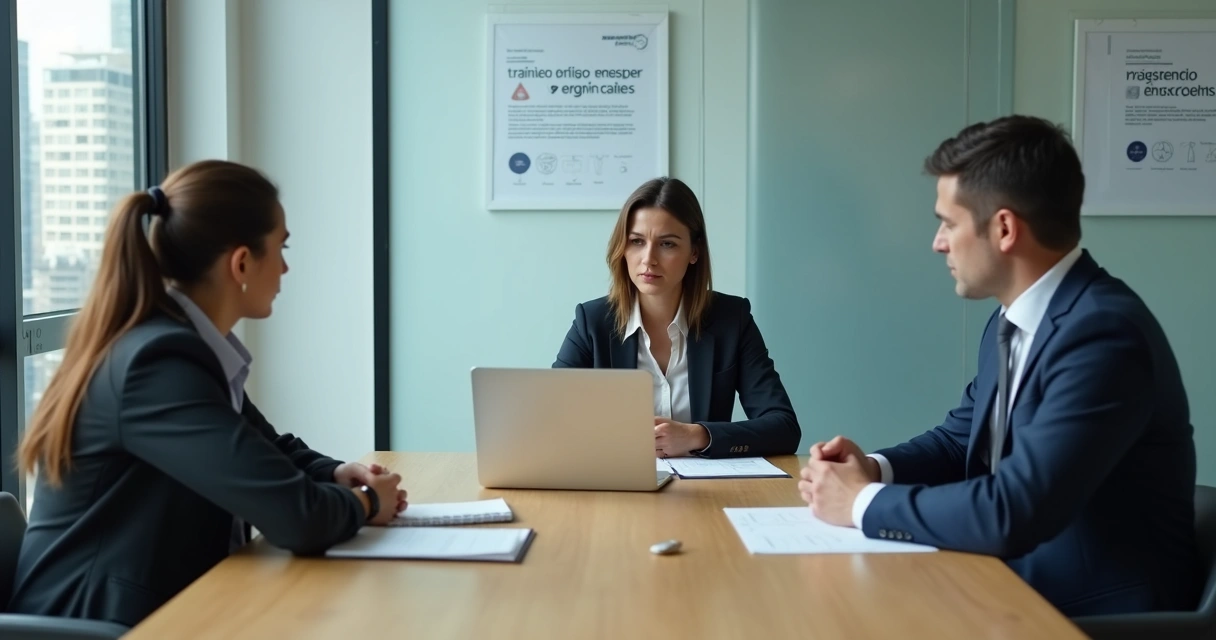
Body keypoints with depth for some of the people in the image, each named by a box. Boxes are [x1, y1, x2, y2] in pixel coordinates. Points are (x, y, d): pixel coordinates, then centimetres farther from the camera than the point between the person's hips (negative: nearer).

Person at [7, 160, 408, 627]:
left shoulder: (179, 344, 4)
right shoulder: (158, 363, -23)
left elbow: (268, 450, 18)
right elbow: (297, 517, -26)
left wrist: (335, 474, 1)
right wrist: (365, 501, -7)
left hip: (159, 605, 8)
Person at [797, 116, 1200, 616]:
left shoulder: (1103, 333, -24)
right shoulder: (1011, 321, 5)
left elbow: (1012, 513, -30)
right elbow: (961, 439, 16)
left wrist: (864, 502, -18)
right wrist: (874, 469, -3)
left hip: (1095, 612, -7)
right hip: (1021, 589, 7)